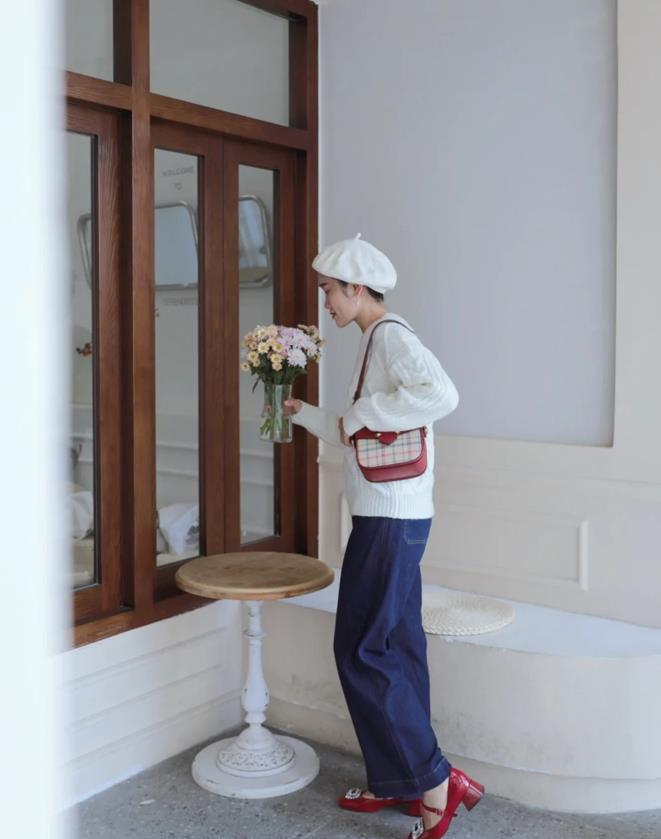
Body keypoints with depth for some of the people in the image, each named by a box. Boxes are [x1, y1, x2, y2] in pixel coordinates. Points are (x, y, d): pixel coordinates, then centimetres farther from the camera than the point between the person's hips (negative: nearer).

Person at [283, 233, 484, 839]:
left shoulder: (392, 336, -13)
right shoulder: (376, 341, 17)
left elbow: (442, 394, -33)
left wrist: (363, 413, -23)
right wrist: (302, 413, 22)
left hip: (391, 519, -10)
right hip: (393, 517, 10)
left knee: (362, 652, -4)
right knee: (396, 650, 14)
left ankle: (436, 781, 4)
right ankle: (397, 783, 24)